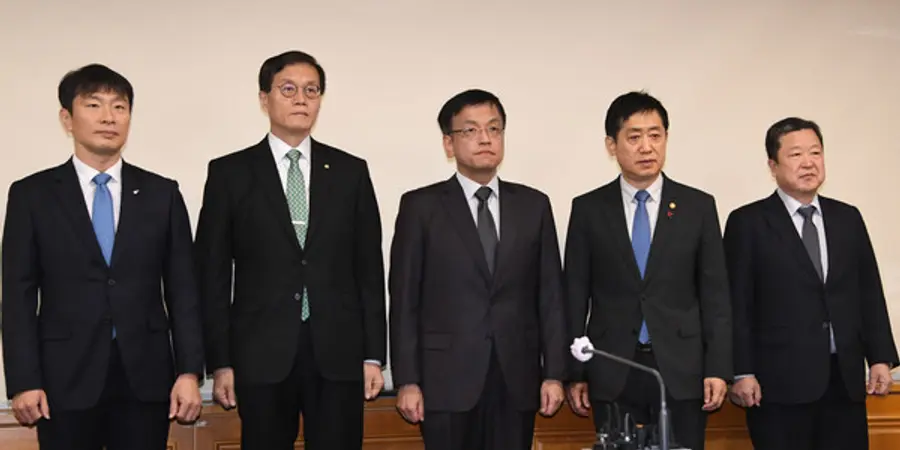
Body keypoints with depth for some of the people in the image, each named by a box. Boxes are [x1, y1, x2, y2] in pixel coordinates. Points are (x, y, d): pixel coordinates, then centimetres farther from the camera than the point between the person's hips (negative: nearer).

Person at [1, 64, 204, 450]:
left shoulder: (162, 194, 7)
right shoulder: (31, 194, 3)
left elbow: (181, 289, 4)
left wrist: (190, 372, -3)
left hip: (145, 377, 1)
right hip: (65, 378, -1)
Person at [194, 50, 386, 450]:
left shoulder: (351, 171, 8)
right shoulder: (229, 173, 4)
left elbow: (369, 270, 7)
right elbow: (213, 274, 2)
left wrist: (374, 355, 3)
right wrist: (220, 361, -3)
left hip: (339, 354, 1)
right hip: (262, 355, -1)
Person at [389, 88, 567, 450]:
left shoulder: (534, 205, 9)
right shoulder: (420, 206, 2)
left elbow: (550, 295, 8)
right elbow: (405, 300, -1)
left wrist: (554, 374, 3)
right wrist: (407, 380, -6)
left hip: (517, 378, 2)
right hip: (447, 379, -2)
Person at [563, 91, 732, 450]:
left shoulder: (698, 206, 4)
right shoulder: (588, 209, 3)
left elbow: (715, 295, 3)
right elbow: (575, 296, 4)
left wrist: (718, 368, -3)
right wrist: (574, 372, 1)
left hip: (681, 369, 0)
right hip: (612, 374, 0)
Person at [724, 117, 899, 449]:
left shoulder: (848, 218, 12)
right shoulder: (748, 223, -1)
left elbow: (869, 294, 13)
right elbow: (737, 304, -5)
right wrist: (741, 373, -10)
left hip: (845, 379, 4)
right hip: (780, 383, -4)